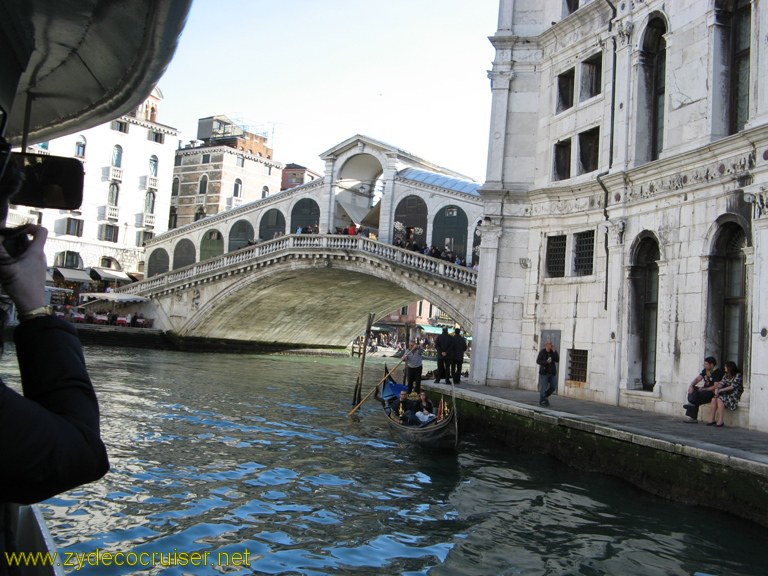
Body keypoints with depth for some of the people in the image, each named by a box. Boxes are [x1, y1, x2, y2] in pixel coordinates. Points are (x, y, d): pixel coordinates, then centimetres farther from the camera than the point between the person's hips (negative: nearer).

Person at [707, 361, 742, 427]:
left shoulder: (738, 375, -9)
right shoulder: (726, 375, 14)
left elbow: (732, 387, -16)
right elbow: (721, 383, 5)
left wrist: (721, 390, -16)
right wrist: (717, 388, -16)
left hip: (734, 395, -7)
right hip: (726, 394, 7)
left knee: (720, 399, -31)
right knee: (714, 399, -19)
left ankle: (720, 421, -28)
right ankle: (713, 419, -16)